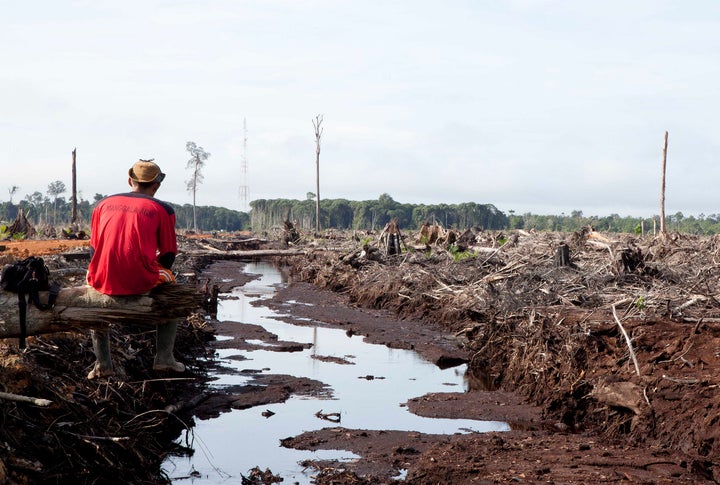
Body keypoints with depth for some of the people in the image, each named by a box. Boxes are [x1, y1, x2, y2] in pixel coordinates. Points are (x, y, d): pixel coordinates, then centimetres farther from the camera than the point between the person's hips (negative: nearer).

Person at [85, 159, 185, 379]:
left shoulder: (104, 204, 14)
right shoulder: (163, 209, 5)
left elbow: (94, 248, 19)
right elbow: (168, 255, 8)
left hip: (104, 281, 3)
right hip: (142, 282, -2)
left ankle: (102, 363, 26)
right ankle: (164, 358, 22)